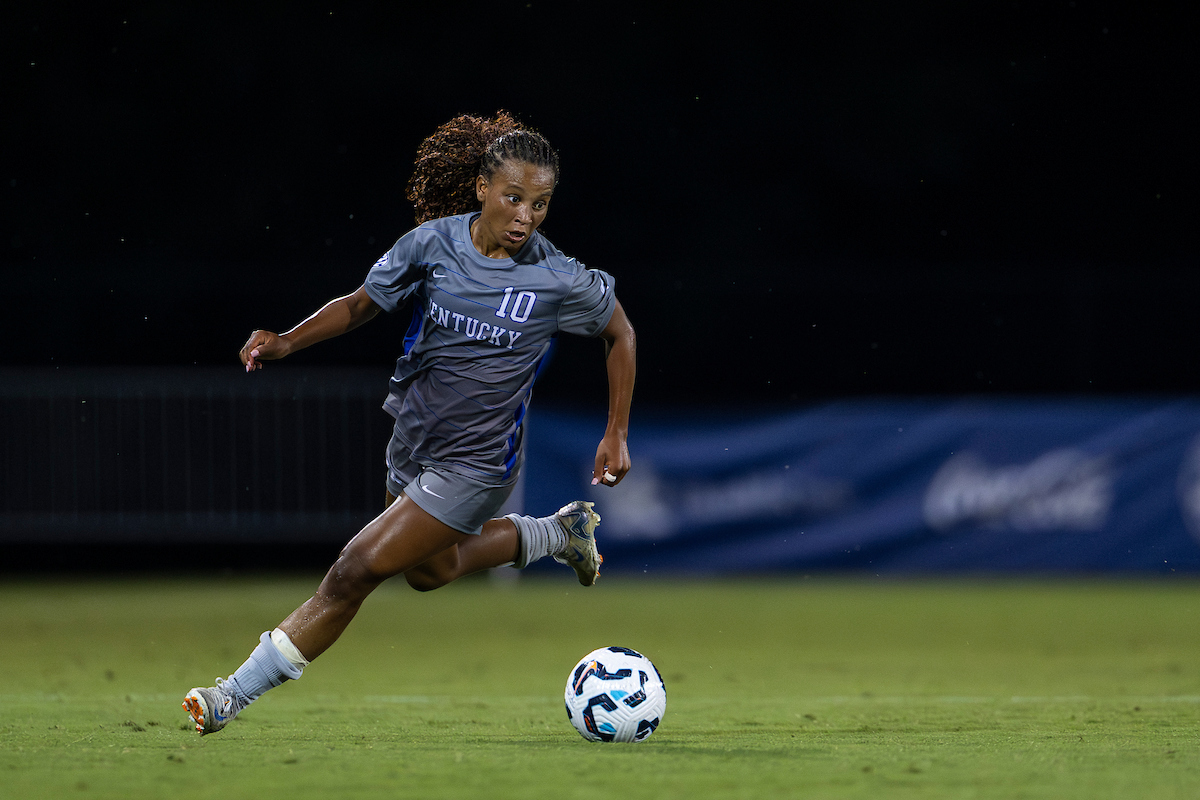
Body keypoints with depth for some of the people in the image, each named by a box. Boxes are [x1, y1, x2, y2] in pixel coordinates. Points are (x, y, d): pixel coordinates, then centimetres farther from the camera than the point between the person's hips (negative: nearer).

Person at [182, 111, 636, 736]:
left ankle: (237, 694, -1)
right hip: (412, 443, 6)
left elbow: (620, 334, 1)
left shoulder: (559, 281, -18)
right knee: (429, 571, 28)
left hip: (474, 466, -6)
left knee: (355, 571, -11)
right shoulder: (435, 243, -11)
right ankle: (558, 532, 49)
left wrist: (617, 436, 2)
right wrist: (287, 342, -12)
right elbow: (359, 305, 3)